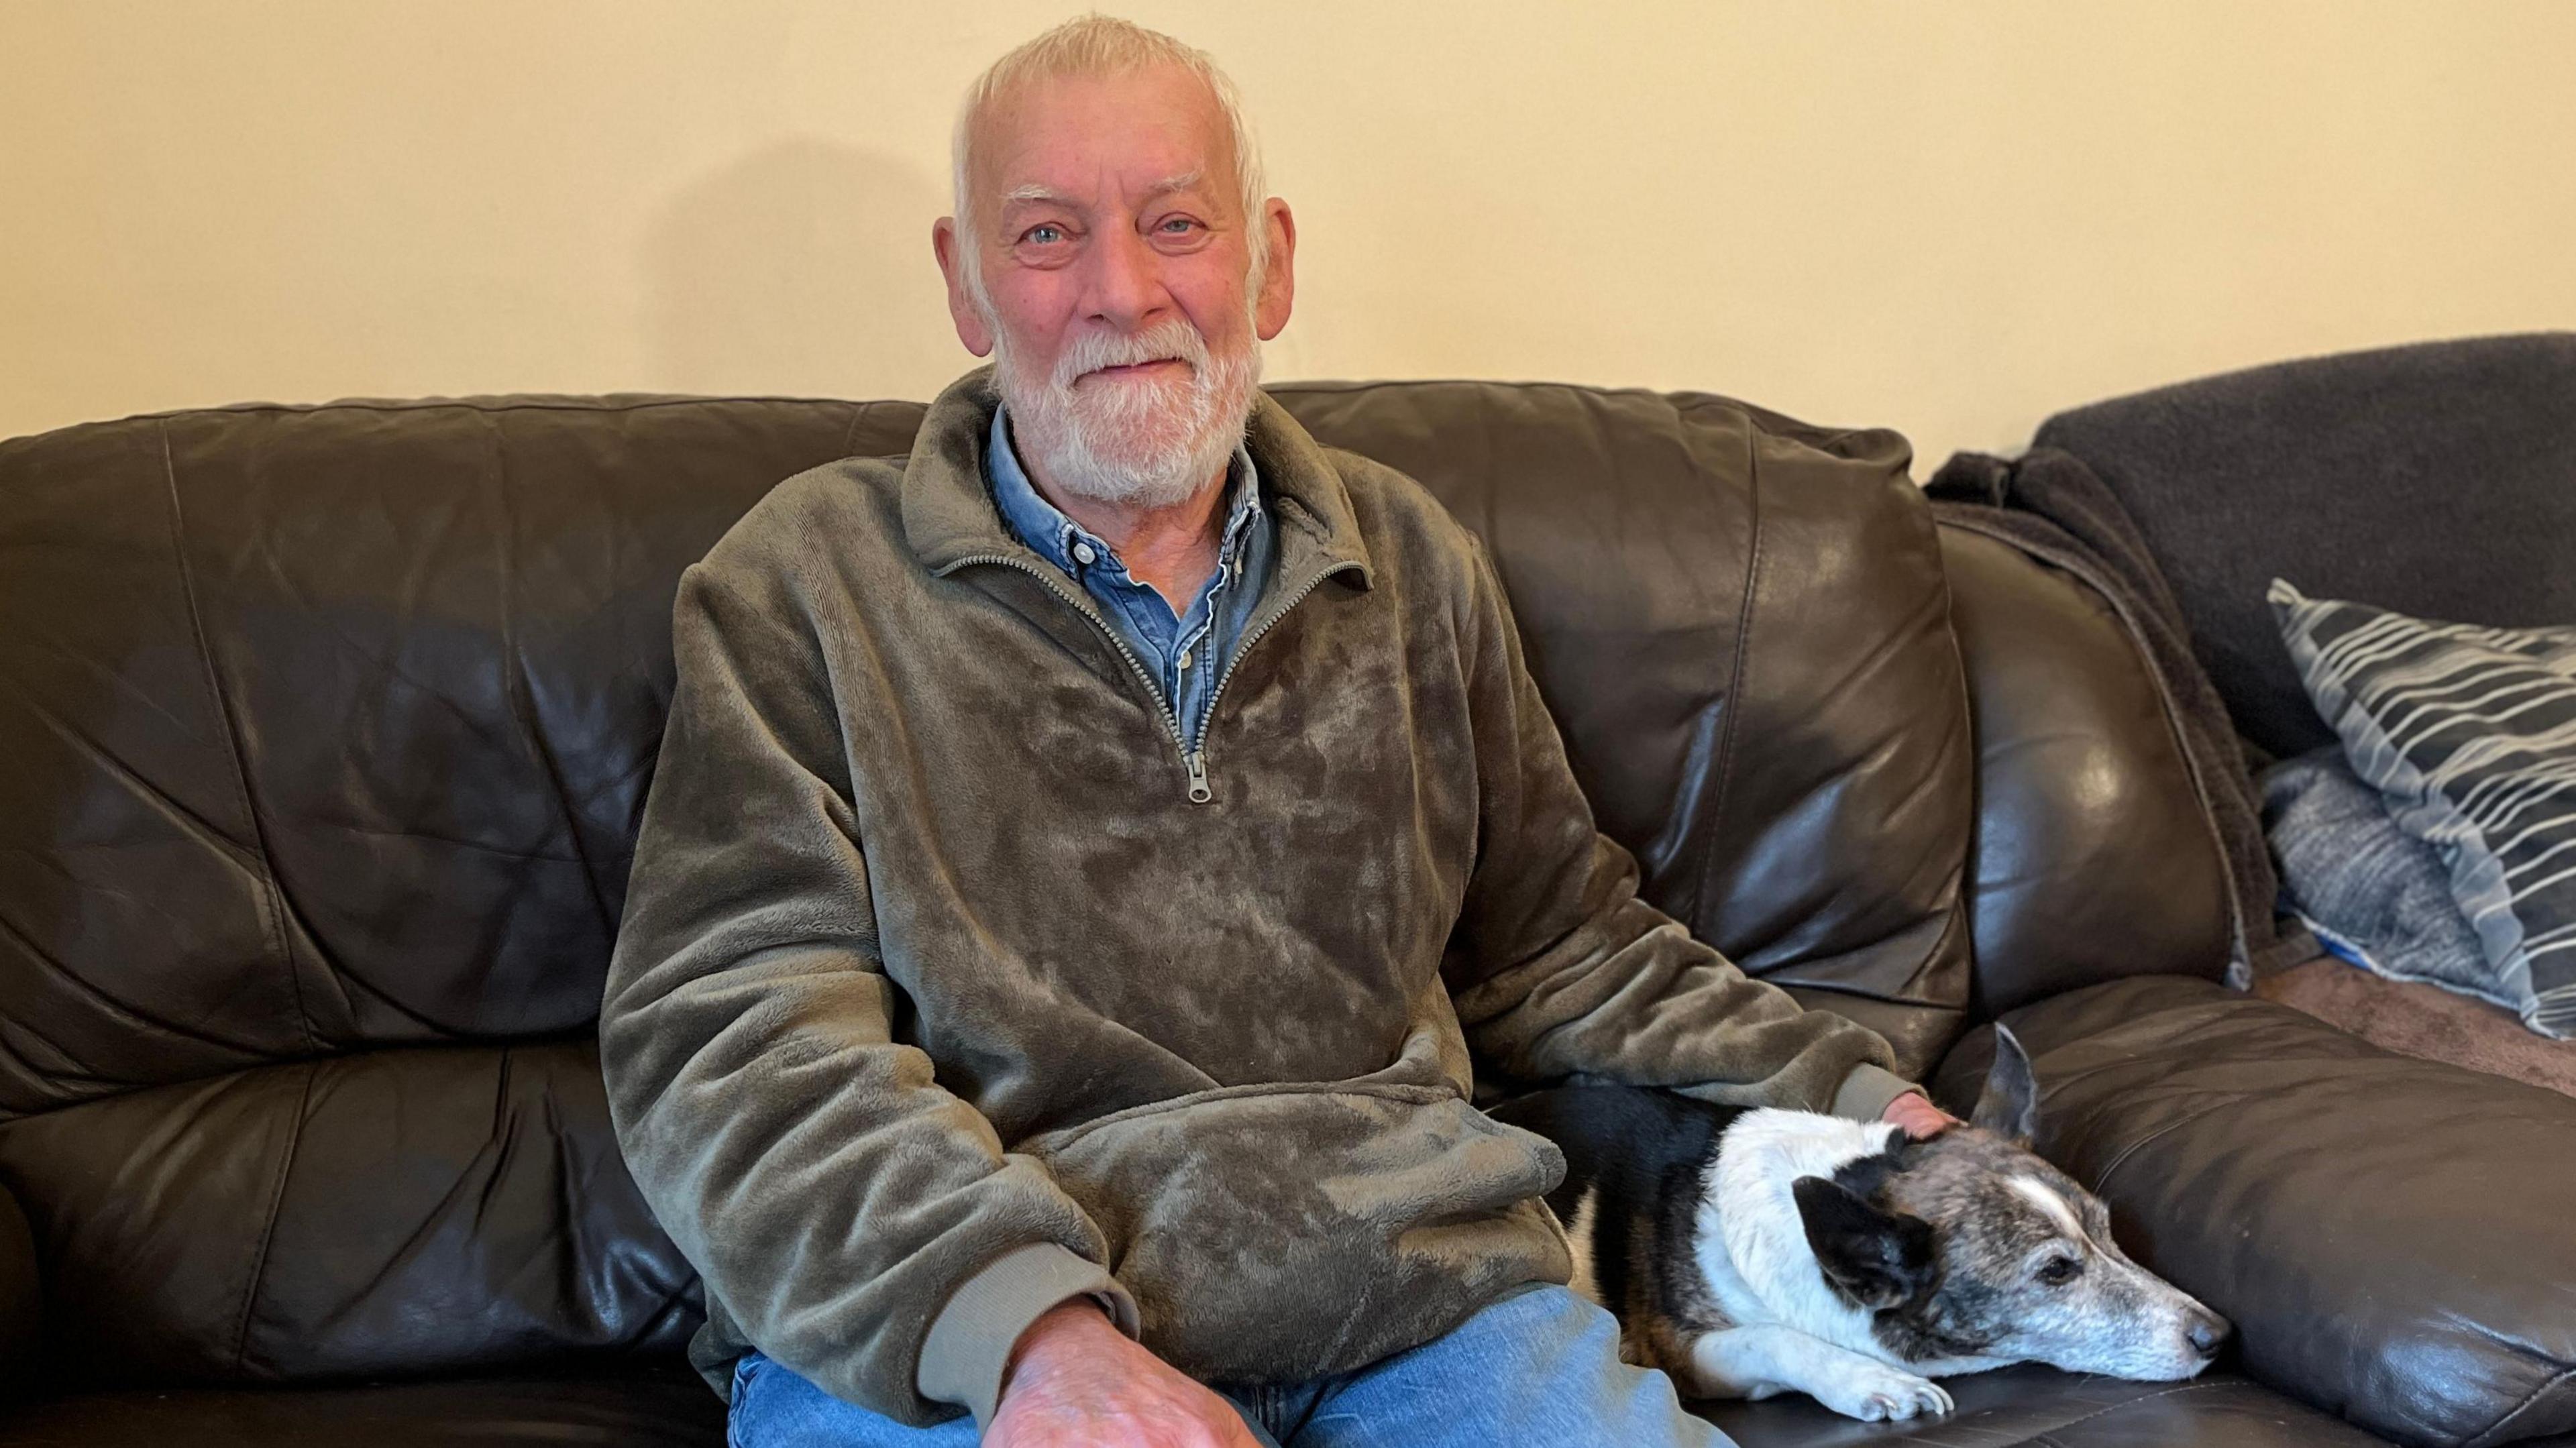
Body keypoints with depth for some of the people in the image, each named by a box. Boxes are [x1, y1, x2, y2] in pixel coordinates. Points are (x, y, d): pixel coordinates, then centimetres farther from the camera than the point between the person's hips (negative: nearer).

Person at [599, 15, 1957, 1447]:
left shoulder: (1414, 565, 16)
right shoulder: (804, 583, 4)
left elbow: (1560, 948, 24)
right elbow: (729, 1031, -5)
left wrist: (1848, 1097, 11)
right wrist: (1021, 1327, -21)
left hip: (1416, 1301, 3)